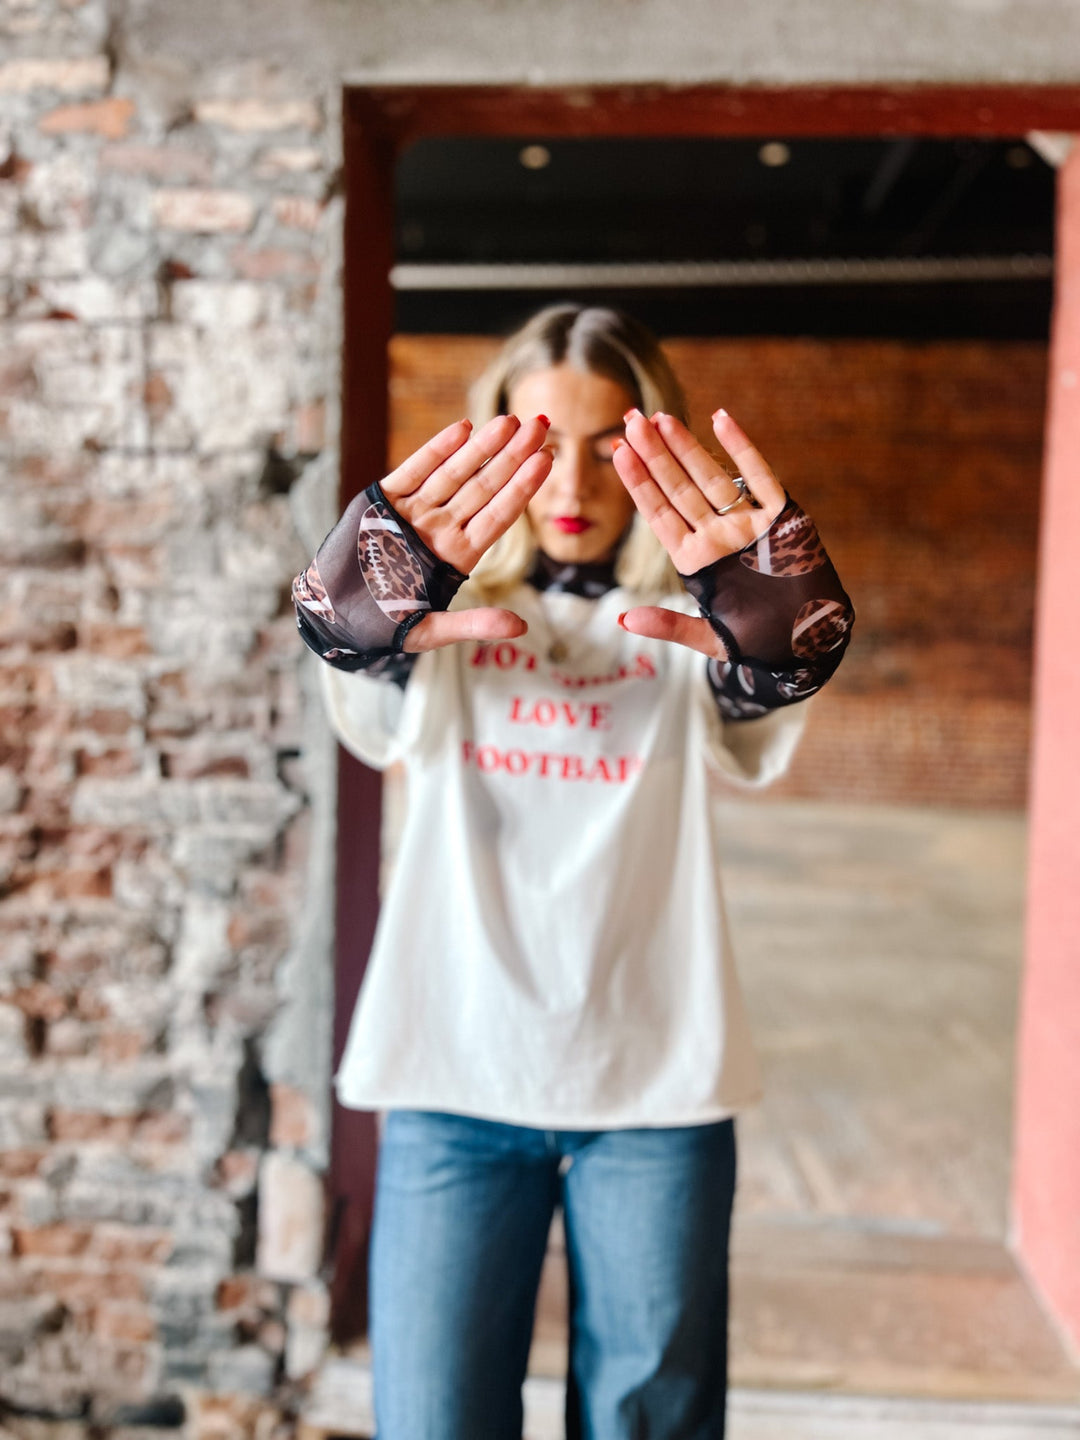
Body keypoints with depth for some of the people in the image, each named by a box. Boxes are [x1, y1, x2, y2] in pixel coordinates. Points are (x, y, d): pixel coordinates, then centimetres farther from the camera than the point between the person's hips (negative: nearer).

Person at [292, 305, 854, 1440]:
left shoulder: (686, 622, 1)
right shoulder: (443, 608, 3)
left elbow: (756, 708, -22)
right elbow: (375, 708, -20)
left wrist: (774, 640, -45)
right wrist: (364, 621, -43)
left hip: (657, 1087, 0)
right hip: (453, 1084, 1)